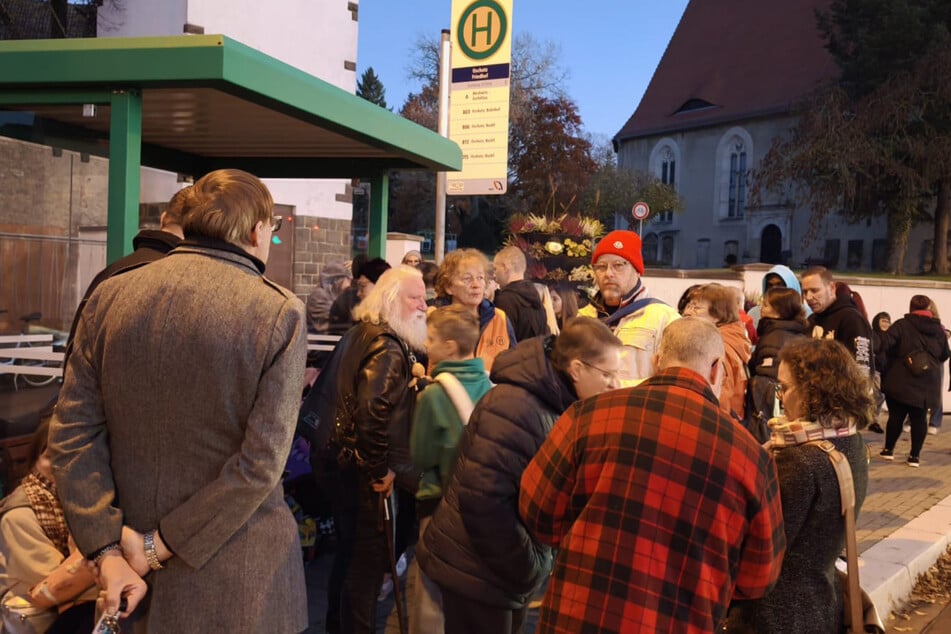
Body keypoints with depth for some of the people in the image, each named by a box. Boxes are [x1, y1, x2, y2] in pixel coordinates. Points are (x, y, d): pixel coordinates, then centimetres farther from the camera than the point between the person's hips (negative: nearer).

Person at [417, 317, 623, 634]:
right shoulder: (516, 407, -26)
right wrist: (525, 566, -20)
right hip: (477, 572, -9)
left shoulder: (559, 405, 4)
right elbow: (481, 498, -30)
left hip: (508, 569, 9)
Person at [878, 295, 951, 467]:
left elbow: (884, 343, -18)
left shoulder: (902, 325, -6)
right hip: (928, 383, 2)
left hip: (901, 381, -2)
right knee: (919, 419, 8)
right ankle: (915, 455, 8)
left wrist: (889, 363, -2)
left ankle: (888, 449, 19)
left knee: (896, 416, 9)